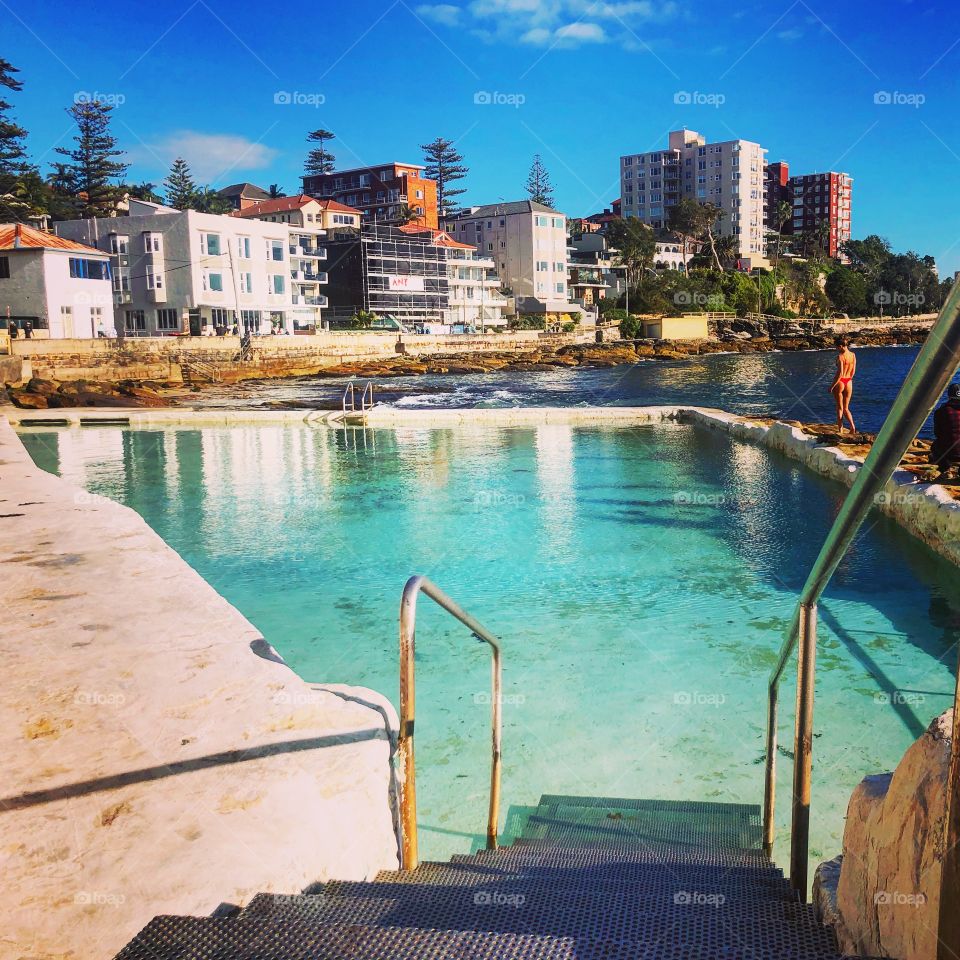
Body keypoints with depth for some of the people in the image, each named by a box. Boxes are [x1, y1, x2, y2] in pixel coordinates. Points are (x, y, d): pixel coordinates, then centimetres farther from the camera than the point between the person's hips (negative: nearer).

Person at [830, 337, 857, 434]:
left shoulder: (840, 356, -17)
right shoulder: (853, 355, 3)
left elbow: (839, 374, -20)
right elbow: (853, 371, 10)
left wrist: (832, 386, -14)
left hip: (840, 382, -6)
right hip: (849, 383, 6)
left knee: (840, 408, 7)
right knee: (846, 408, 16)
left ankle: (840, 430, 10)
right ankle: (852, 427, -2)